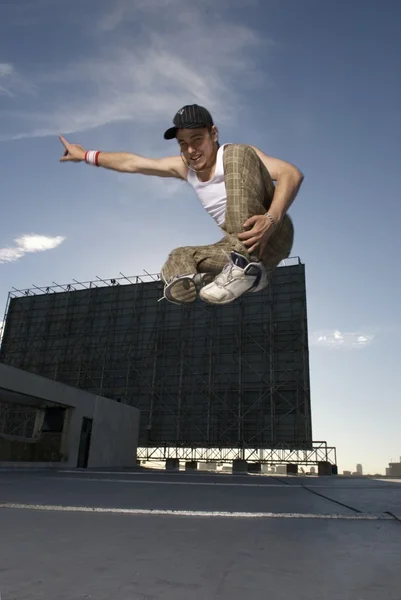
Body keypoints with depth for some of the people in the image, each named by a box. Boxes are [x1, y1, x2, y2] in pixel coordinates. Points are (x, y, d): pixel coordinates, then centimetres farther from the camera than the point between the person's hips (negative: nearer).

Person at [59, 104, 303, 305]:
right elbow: (132, 163, 23)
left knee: (240, 155, -21)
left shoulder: (236, 154, -6)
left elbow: (293, 174, -21)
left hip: (273, 238, -6)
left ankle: (245, 263, -32)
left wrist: (270, 220, -37)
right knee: (177, 261, -7)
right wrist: (86, 155, 30)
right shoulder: (184, 167, 13)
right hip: (238, 247, 6)